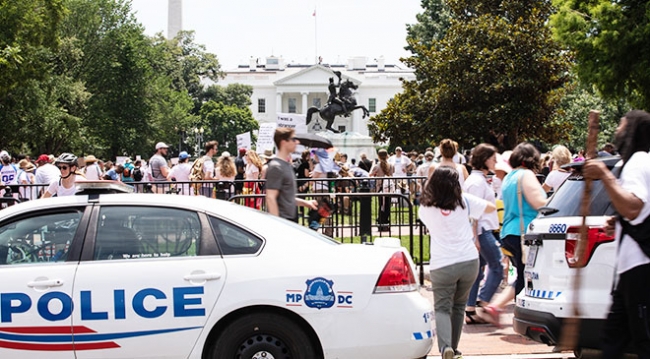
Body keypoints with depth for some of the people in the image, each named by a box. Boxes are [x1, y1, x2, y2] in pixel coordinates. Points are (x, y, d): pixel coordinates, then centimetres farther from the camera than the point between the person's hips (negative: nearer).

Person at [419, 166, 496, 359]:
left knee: (442, 308, 2)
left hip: (442, 265, -2)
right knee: (459, 307, 18)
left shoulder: (426, 208, 2)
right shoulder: (464, 201, 1)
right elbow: (491, 208, 12)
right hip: (469, 261, 2)